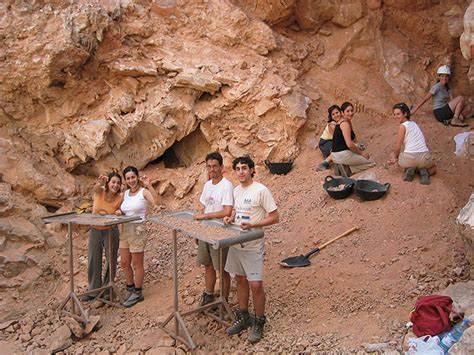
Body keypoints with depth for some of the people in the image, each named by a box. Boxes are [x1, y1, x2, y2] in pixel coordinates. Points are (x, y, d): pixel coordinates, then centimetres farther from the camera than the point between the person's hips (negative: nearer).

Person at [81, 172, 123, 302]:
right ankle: (93, 290, 29)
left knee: (111, 261, 8)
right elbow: (96, 188, -38)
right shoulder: (100, 191, -13)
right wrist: (100, 182, -60)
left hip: (111, 231, -1)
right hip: (95, 230, 1)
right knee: (93, 261, 11)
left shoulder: (120, 197, -14)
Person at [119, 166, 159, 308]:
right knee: (124, 263, 15)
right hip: (125, 230, 7)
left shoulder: (144, 192, -11)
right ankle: (131, 290, 33)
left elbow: (156, 201, -32)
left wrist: (149, 185, -36)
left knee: (137, 264, 5)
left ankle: (137, 293, 21)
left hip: (138, 230, -7)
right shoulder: (126, 193, 9)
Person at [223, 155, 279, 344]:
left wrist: (252, 225, -25)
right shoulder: (236, 190, 6)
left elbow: (275, 217, -14)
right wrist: (231, 218, -1)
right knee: (241, 280, 17)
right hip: (236, 244, 7)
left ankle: (259, 323, 18)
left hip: (253, 246, -7)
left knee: (255, 285, -2)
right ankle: (243, 317, 33)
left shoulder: (261, 190, -16)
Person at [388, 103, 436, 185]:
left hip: (409, 157, -5)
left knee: (400, 162, 34)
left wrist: (395, 157, 18)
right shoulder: (413, 123, 16)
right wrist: (395, 155, 24)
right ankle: (424, 172, 2)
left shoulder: (403, 126, -7)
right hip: (424, 157, 5)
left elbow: (398, 148, -3)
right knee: (433, 168, 38)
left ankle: (409, 169, 2)